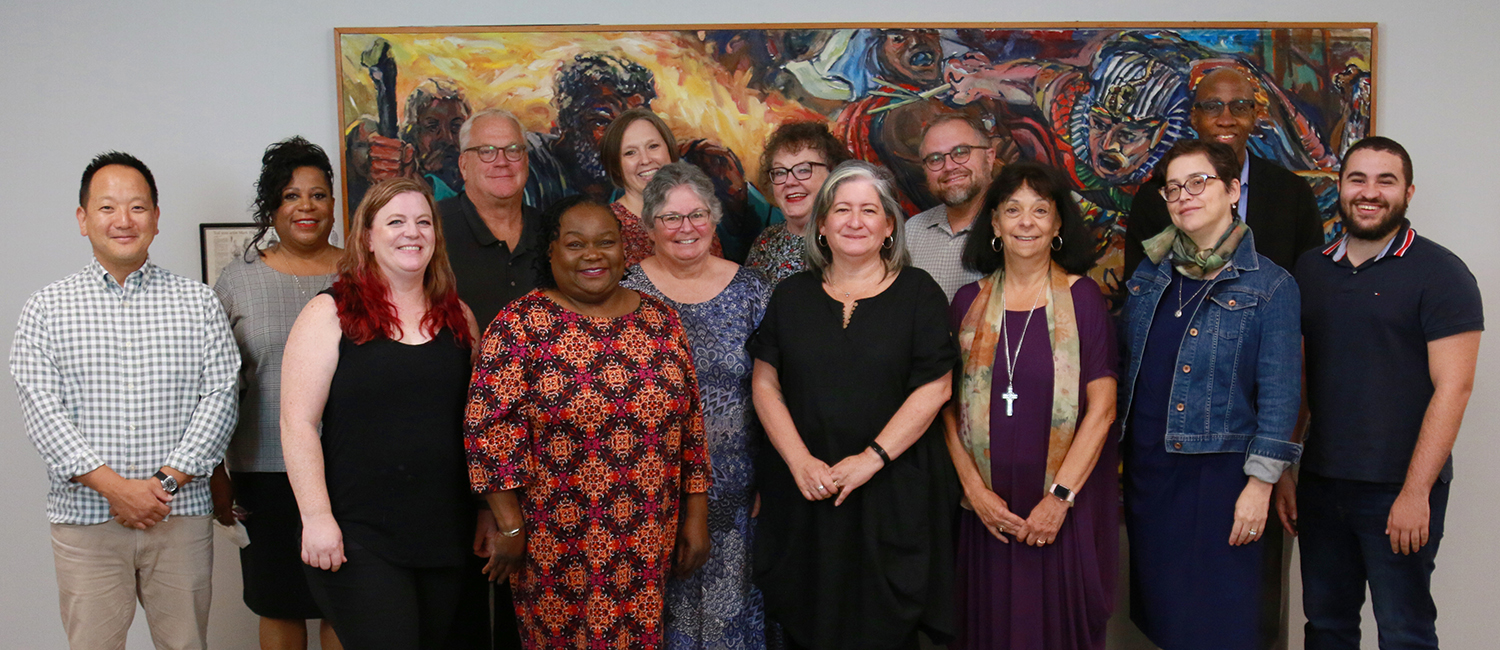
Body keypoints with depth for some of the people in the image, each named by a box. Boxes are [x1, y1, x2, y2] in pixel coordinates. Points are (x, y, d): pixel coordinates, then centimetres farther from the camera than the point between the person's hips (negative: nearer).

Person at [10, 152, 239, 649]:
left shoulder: (198, 303, 6)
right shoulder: (47, 308, 5)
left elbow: (220, 398, -1)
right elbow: (42, 410, -3)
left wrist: (165, 481, -12)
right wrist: (114, 486, -13)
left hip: (181, 516, 1)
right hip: (85, 519, 0)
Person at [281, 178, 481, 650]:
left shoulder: (457, 316, 10)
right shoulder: (330, 314, -3)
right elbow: (298, 423, -8)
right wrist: (317, 517, -14)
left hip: (446, 535, 5)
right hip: (360, 538, -4)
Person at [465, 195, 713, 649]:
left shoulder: (660, 319, 5)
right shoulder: (522, 323, -8)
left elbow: (690, 421, 7)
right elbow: (489, 425, -11)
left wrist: (697, 516, 6)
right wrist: (510, 526, -12)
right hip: (555, 545, -3)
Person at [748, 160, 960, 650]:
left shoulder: (918, 293, 1)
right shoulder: (792, 296, 8)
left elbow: (934, 389, -6)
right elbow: (765, 385, 4)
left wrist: (871, 458, -14)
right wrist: (800, 462, -10)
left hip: (893, 494, -2)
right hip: (804, 494, 2)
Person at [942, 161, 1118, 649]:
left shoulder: (1083, 298, -1)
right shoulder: (969, 302, 5)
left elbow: (1102, 407, -6)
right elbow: (948, 407, 3)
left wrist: (1060, 497, -12)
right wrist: (975, 489, -7)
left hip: (1066, 509, -2)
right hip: (989, 511, 2)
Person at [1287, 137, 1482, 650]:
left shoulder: (1439, 274, -6)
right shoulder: (1309, 270, 9)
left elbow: (1453, 387, -12)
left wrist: (1416, 493, -17)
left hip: (1400, 491, -4)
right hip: (1320, 485, 5)